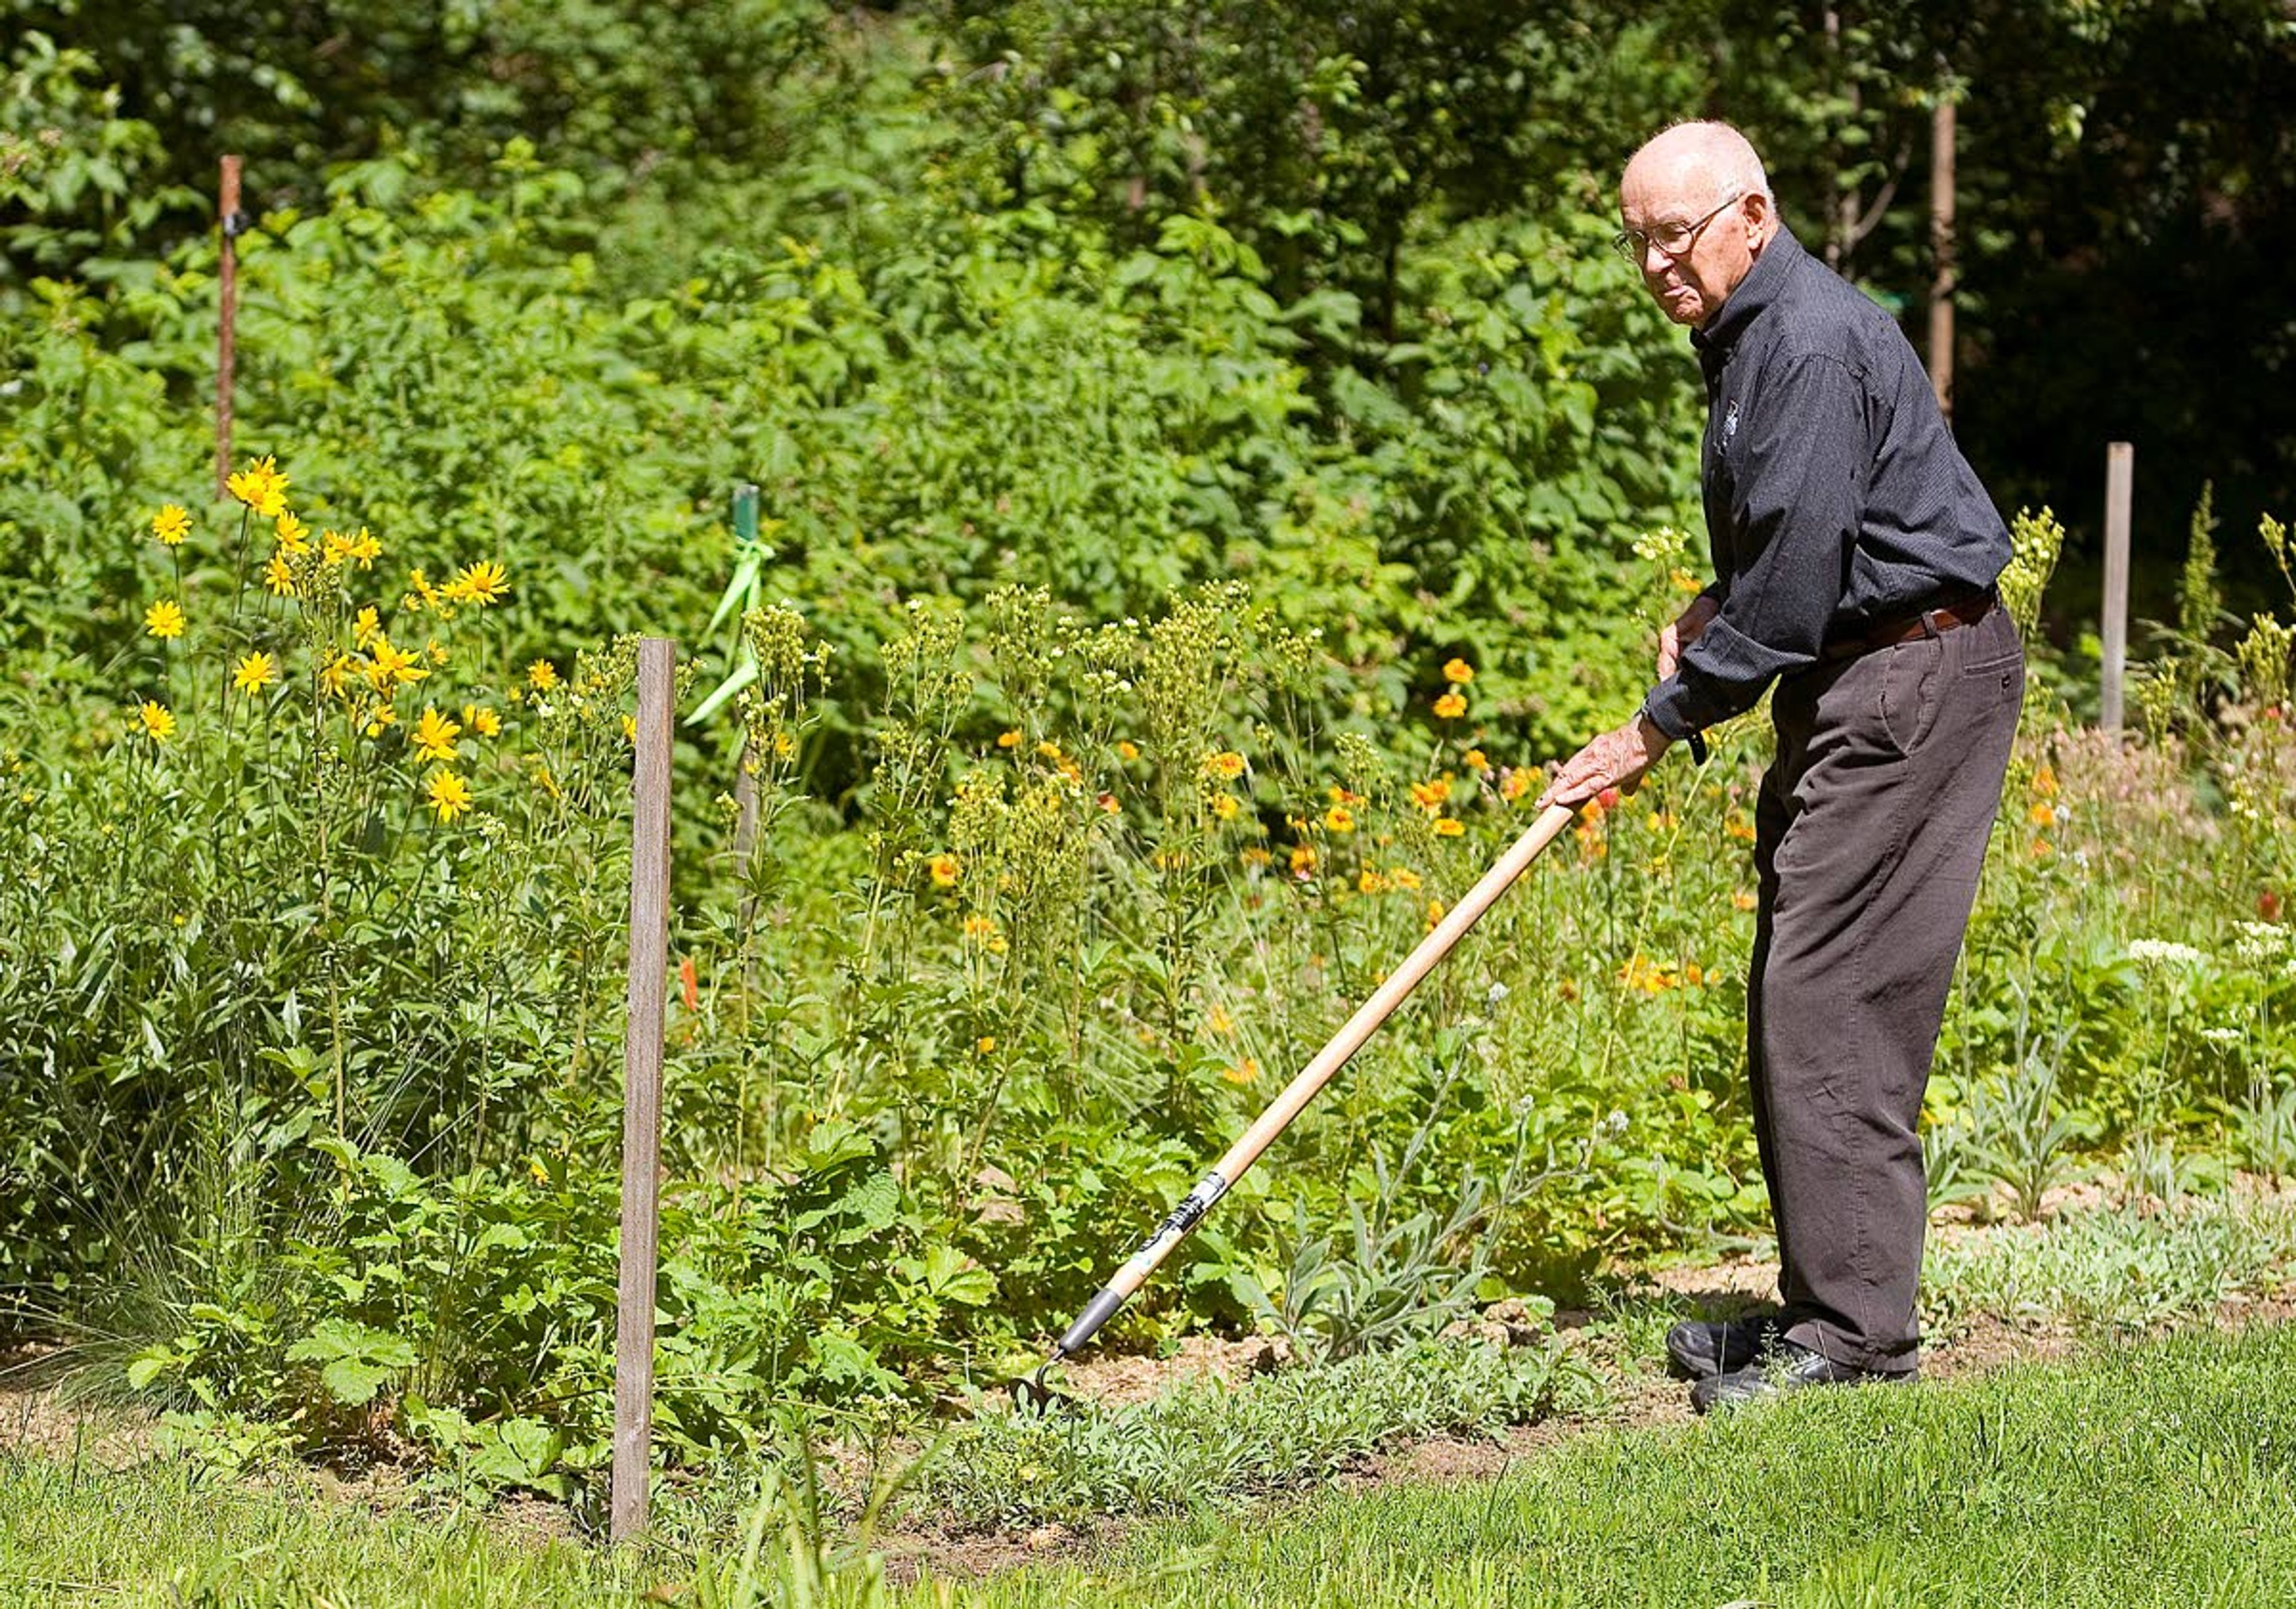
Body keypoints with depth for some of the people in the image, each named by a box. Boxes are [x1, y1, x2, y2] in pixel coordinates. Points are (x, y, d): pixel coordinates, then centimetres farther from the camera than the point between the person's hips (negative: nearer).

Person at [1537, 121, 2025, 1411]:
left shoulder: (1815, 343, -17)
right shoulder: (1749, 338, 17)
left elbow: (1798, 567, -20)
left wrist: (1665, 723, -13)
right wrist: (1714, 614, 8)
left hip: (1915, 675, -11)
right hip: (1853, 685, 11)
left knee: (1833, 999, -13)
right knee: (1796, 1001, 10)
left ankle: (1856, 1330, -12)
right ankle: (1822, 1305, 14)